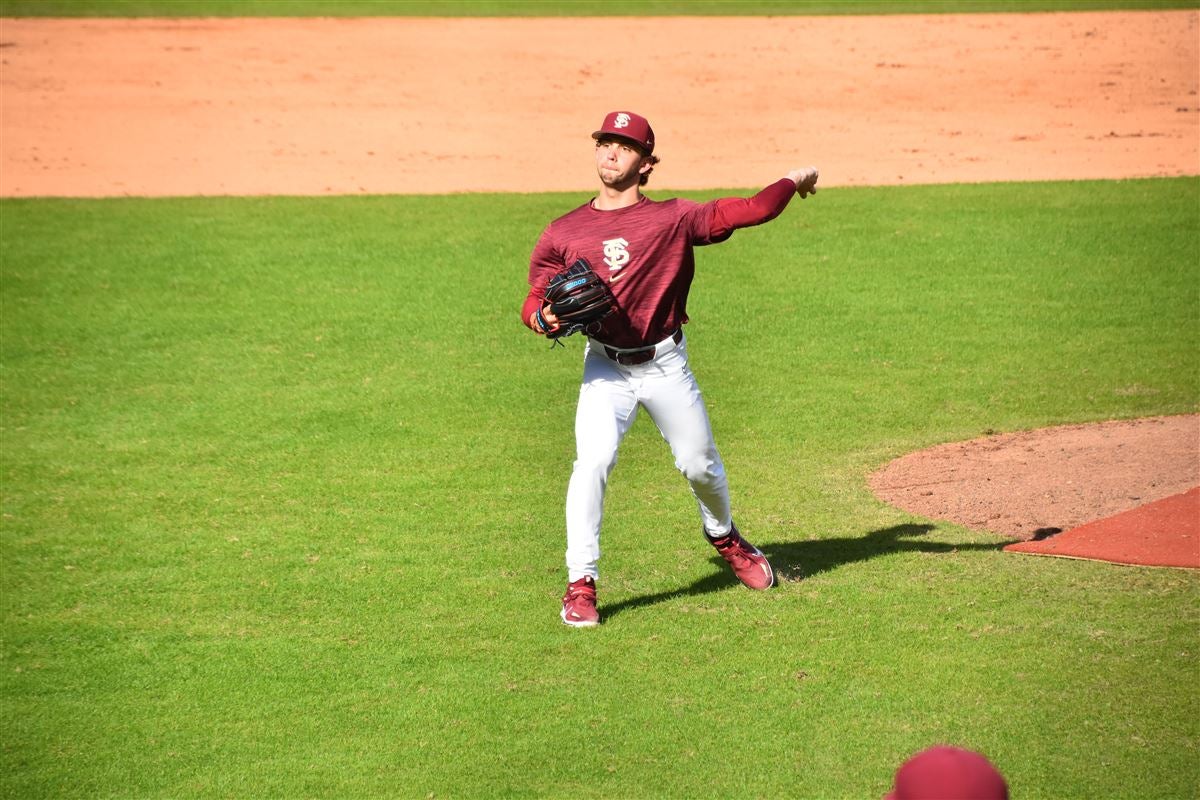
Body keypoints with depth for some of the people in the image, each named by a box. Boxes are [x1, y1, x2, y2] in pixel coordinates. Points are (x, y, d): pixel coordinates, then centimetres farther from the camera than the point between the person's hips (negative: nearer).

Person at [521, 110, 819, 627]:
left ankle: (725, 538, 45)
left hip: (666, 366, 0)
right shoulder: (564, 232, 2)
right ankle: (580, 585, -13)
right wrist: (544, 318, -18)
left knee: (700, 465, 11)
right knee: (593, 461, -20)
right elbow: (535, 299, 2)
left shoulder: (673, 219, -3)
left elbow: (750, 211, -5)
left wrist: (792, 182, -7)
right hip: (604, 369, 0)